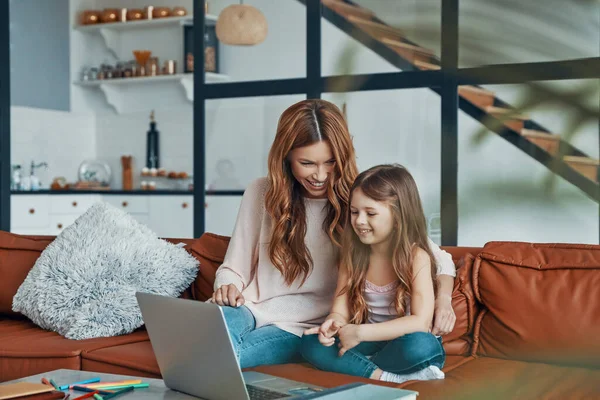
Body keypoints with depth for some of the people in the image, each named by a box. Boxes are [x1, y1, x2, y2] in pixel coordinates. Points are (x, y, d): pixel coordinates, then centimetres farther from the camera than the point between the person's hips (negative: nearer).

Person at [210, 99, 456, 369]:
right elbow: (233, 268, 10)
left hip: (302, 328, -2)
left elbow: (438, 259, 2)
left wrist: (443, 298, -18)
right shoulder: (261, 193, 2)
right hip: (252, 309, 2)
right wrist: (227, 287, -13)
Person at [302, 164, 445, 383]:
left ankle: (353, 369, -17)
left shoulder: (416, 257, -14)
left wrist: (360, 333, -25)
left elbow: (421, 321, -24)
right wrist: (333, 325, -27)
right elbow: (340, 311, -1)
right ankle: (388, 377, -29)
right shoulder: (352, 256, 1)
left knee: (419, 345, -38)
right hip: (371, 345, 5)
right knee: (311, 342, -19)